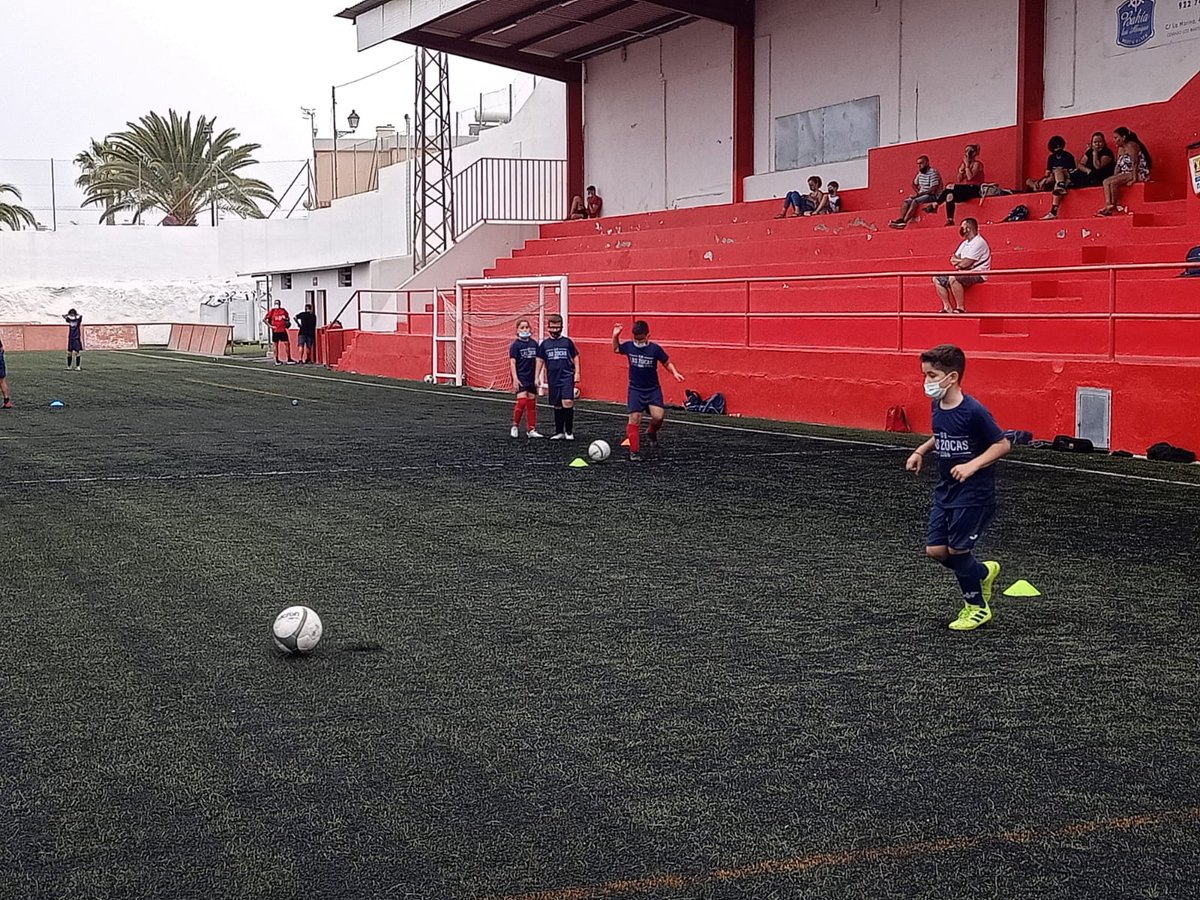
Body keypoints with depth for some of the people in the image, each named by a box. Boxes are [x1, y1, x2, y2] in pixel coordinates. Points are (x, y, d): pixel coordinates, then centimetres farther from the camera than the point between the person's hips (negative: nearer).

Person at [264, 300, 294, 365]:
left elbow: (288, 318, 21)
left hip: (283, 330, 2)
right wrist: (270, 326, -8)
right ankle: (277, 360, 9)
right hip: (275, 331, -2)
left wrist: (286, 319, -3)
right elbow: (264, 319, 1)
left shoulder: (283, 311, 7)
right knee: (276, 345, 2)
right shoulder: (272, 311, 0)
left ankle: (289, 359, 4)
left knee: (287, 344, -2)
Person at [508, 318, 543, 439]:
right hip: (520, 377, -5)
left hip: (531, 378, 5)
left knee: (532, 404, 7)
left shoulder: (534, 344, 7)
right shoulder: (515, 345, -6)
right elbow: (512, 362, -10)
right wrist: (515, 379, -19)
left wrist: (536, 378, 5)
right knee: (522, 401, -16)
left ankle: (531, 430, 14)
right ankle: (515, 426, 1)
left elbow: (537, 361, 10)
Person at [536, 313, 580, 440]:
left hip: (567, 376, -3)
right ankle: (559, 432, 20)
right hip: (553, 379, 3)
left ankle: (569, 431, -6)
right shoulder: (544, 344, 7)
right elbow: (540, 360, 12)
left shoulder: (567, 342, 2)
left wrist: (577, 373, 2)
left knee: (568, 402, -17)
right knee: (557, 406, 9)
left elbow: (575, 357, 8)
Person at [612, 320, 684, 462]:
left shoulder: (655, 349, -10)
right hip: (635, 389, 1)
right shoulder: (629, 346, -4)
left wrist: (675, 372, -14)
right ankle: (634, 451, 3)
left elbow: (667, 363, 1)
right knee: (634, 419, -8)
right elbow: (616, 349, 16)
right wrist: (615, 336, 0)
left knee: (658, 416, -16)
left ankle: (651, 432, 19)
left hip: (653, 389, -1)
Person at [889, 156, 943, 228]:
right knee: (906, 201, -9)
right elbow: (914, 184, 27)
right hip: (922, 195, 8)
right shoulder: (920, 173, 10)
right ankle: (900, 219, -27)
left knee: (915, 201, -29)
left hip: (933, 196, -8)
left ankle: (904, 221, -37)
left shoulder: (933, 173, -14)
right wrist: (917, 192, 5)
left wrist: (919, 194, -21)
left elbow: (933, 190, -22)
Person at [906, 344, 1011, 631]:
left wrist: (972, 465, -25)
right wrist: (921, 451, 6)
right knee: (935, 550, 4)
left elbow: (1003, 444, -15)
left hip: (974, 493, -7)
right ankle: (983, 573, 31)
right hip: (945, 489, 7)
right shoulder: (937, 405, 1)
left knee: (957, 550, -2)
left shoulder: (973, 411, -21)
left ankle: (977, 607, 21)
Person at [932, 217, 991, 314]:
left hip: (977, 274, -10)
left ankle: (960, 308, -28)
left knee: (953, 278, -37)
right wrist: (960, 261, -7)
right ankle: (947, 308, 0)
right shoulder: (965, 243, 18)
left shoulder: (978, 242, -14)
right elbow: (953, 259, 15)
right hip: (965, 273, 10)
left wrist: (957, 261, 0)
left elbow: (965, 264, -20)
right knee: (937, 279, 5)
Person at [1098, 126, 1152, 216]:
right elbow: (1118, 165, 12)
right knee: (1105, 182, -12)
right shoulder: (1120, 149, 17)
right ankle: (1108, 205, -27)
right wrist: (1114, 177, -1)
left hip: (1138, 174, -9)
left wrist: (1134, 179, -25)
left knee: (1112, 182, -26)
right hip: (1126, 174, 9)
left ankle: (1113, 207, -19)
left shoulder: (1131, 146, -11)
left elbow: (1135, 163, -18)